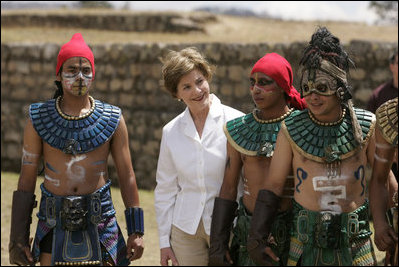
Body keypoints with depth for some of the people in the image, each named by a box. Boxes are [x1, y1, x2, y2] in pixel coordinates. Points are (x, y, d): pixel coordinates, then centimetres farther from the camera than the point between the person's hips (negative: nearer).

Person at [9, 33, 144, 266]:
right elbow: (27, 179, 2)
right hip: (55, 226, 0)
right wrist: (18, 238, -1)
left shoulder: (112, 120, 1)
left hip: (99, 223, 0)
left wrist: (136, 231, 2)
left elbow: (127, 176, 6)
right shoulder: (39, 119, 1)